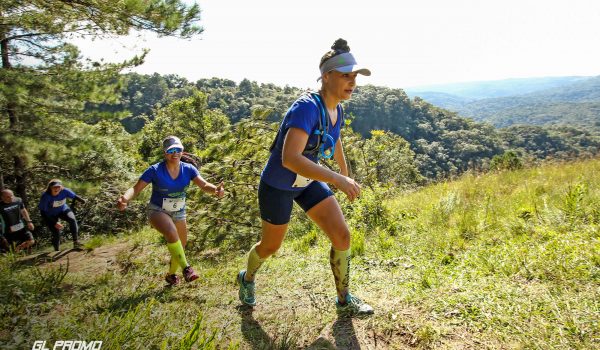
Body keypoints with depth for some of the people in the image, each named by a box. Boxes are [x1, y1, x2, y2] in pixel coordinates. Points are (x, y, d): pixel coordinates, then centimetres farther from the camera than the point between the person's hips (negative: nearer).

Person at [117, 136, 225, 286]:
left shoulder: (188, 169, -14)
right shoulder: (155, 170, -21)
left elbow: (204, 185, -25)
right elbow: (136, 189, -21)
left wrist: (215, 189, -47)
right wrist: (124, 199, -43)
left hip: (178, 212, 5)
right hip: (157, 211, -4)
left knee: (181, 245, 16)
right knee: (172, 233, -36)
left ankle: (171, 274, 44)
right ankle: (186, 268, -21)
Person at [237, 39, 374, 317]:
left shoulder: (337, 110, -5)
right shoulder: (307, 108, -31)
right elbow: (290, 159, -44)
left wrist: (345, 171, 29)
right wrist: (337, 179, -45)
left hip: (308, 182, 7)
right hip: (277, 186, -7)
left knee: (342, 235, -4)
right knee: (271, 246, 13)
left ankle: (344, 300, 16)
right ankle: (247, 278, 47)